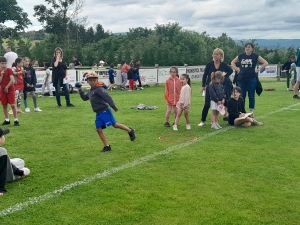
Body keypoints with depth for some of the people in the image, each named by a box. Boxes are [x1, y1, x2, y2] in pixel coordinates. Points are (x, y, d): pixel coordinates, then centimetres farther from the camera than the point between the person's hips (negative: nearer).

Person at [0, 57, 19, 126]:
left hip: (10, 90, -4)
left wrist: (7, 87, -12)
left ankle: (16, 120, -4)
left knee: (13, 105, -7)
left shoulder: (9, 70, -7)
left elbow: (12, 80, -15)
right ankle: (7, 120, 18)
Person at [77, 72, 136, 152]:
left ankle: (130, 131, 10)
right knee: (99, 129, 2)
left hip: (105, 111, -8)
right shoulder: (90, 91, 15)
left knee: (114, 124, -8)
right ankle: (107, 146, 7)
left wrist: (113, 106, -30)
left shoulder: (99, 89, -12)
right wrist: (80, 90, 22)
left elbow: (107, 97, -22)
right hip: (98, 113, 8)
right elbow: (84, 98, 33)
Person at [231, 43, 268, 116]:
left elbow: (265, 63, 0)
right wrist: (237, 69, 6)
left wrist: (258, 69, -5)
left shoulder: (255, 56, -1)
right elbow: (232, 62, 18)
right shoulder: (241, 56, 7)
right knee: (242, 96, 7)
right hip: (241, 78, 3)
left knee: (251, 96, 2)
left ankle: (251, 112, 10)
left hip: (252, 79, -3)